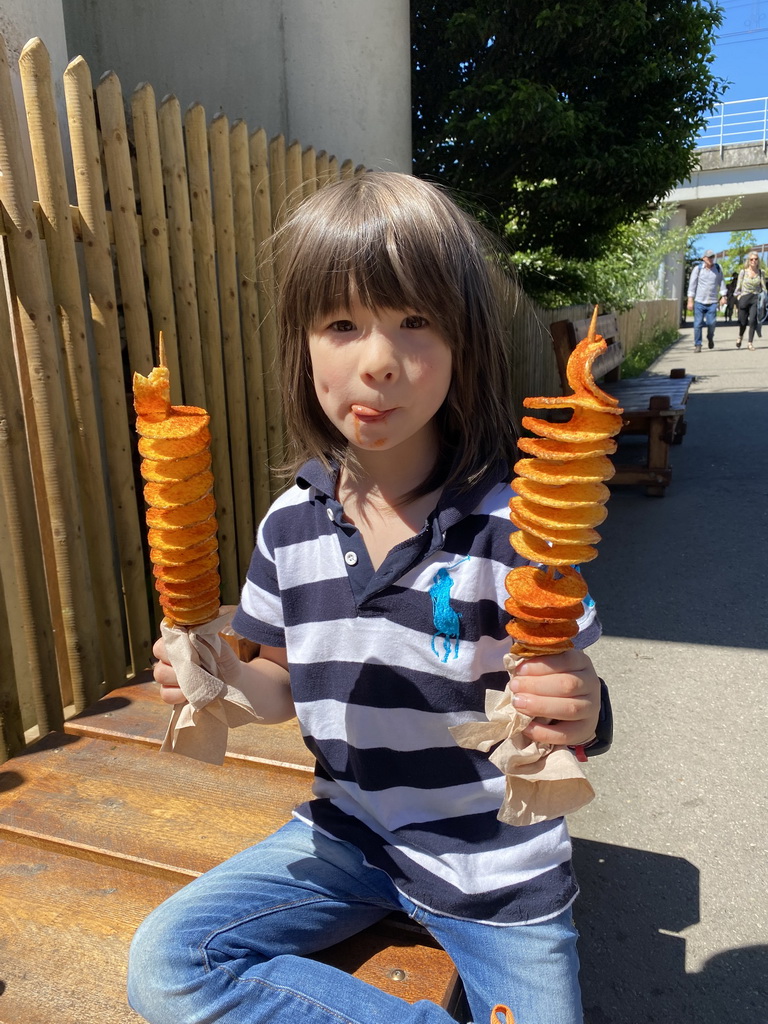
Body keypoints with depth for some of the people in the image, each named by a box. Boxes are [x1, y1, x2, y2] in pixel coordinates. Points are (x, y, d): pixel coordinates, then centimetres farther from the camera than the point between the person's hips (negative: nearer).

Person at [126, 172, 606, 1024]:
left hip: (493, 869, -3)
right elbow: (289, 691, 4)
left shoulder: (509, 522, -21)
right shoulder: (291, 525, -8)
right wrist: (224, 670, -17)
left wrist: (573, 708, -36)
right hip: (348, 835, 4)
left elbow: (569, 698, -13)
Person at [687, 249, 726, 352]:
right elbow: (692, 284, -1)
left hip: (712, 302, 1)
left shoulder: (717, 268, 7)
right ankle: (697, 345, 4)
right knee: (698, 323, -5)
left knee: (711, 323, -7)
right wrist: (690, 300, -7)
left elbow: (721, 282, 12)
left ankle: (710, 338, 23)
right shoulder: (698, 268, -1)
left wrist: (723, 296, 2)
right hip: (699, 301, -1)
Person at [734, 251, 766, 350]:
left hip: (755, 298, 0)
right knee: (743, 322, 4)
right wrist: (738, 296, -4)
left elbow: (763, 287, 9)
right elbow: (738, 286, 6)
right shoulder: (743, 272, 3)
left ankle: (749, 342, -7)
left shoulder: (761, 272, 6)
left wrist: (762, 298, -2)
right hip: (744, 298, 0)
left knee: (753, 320, -13)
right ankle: (740, 337, 35)